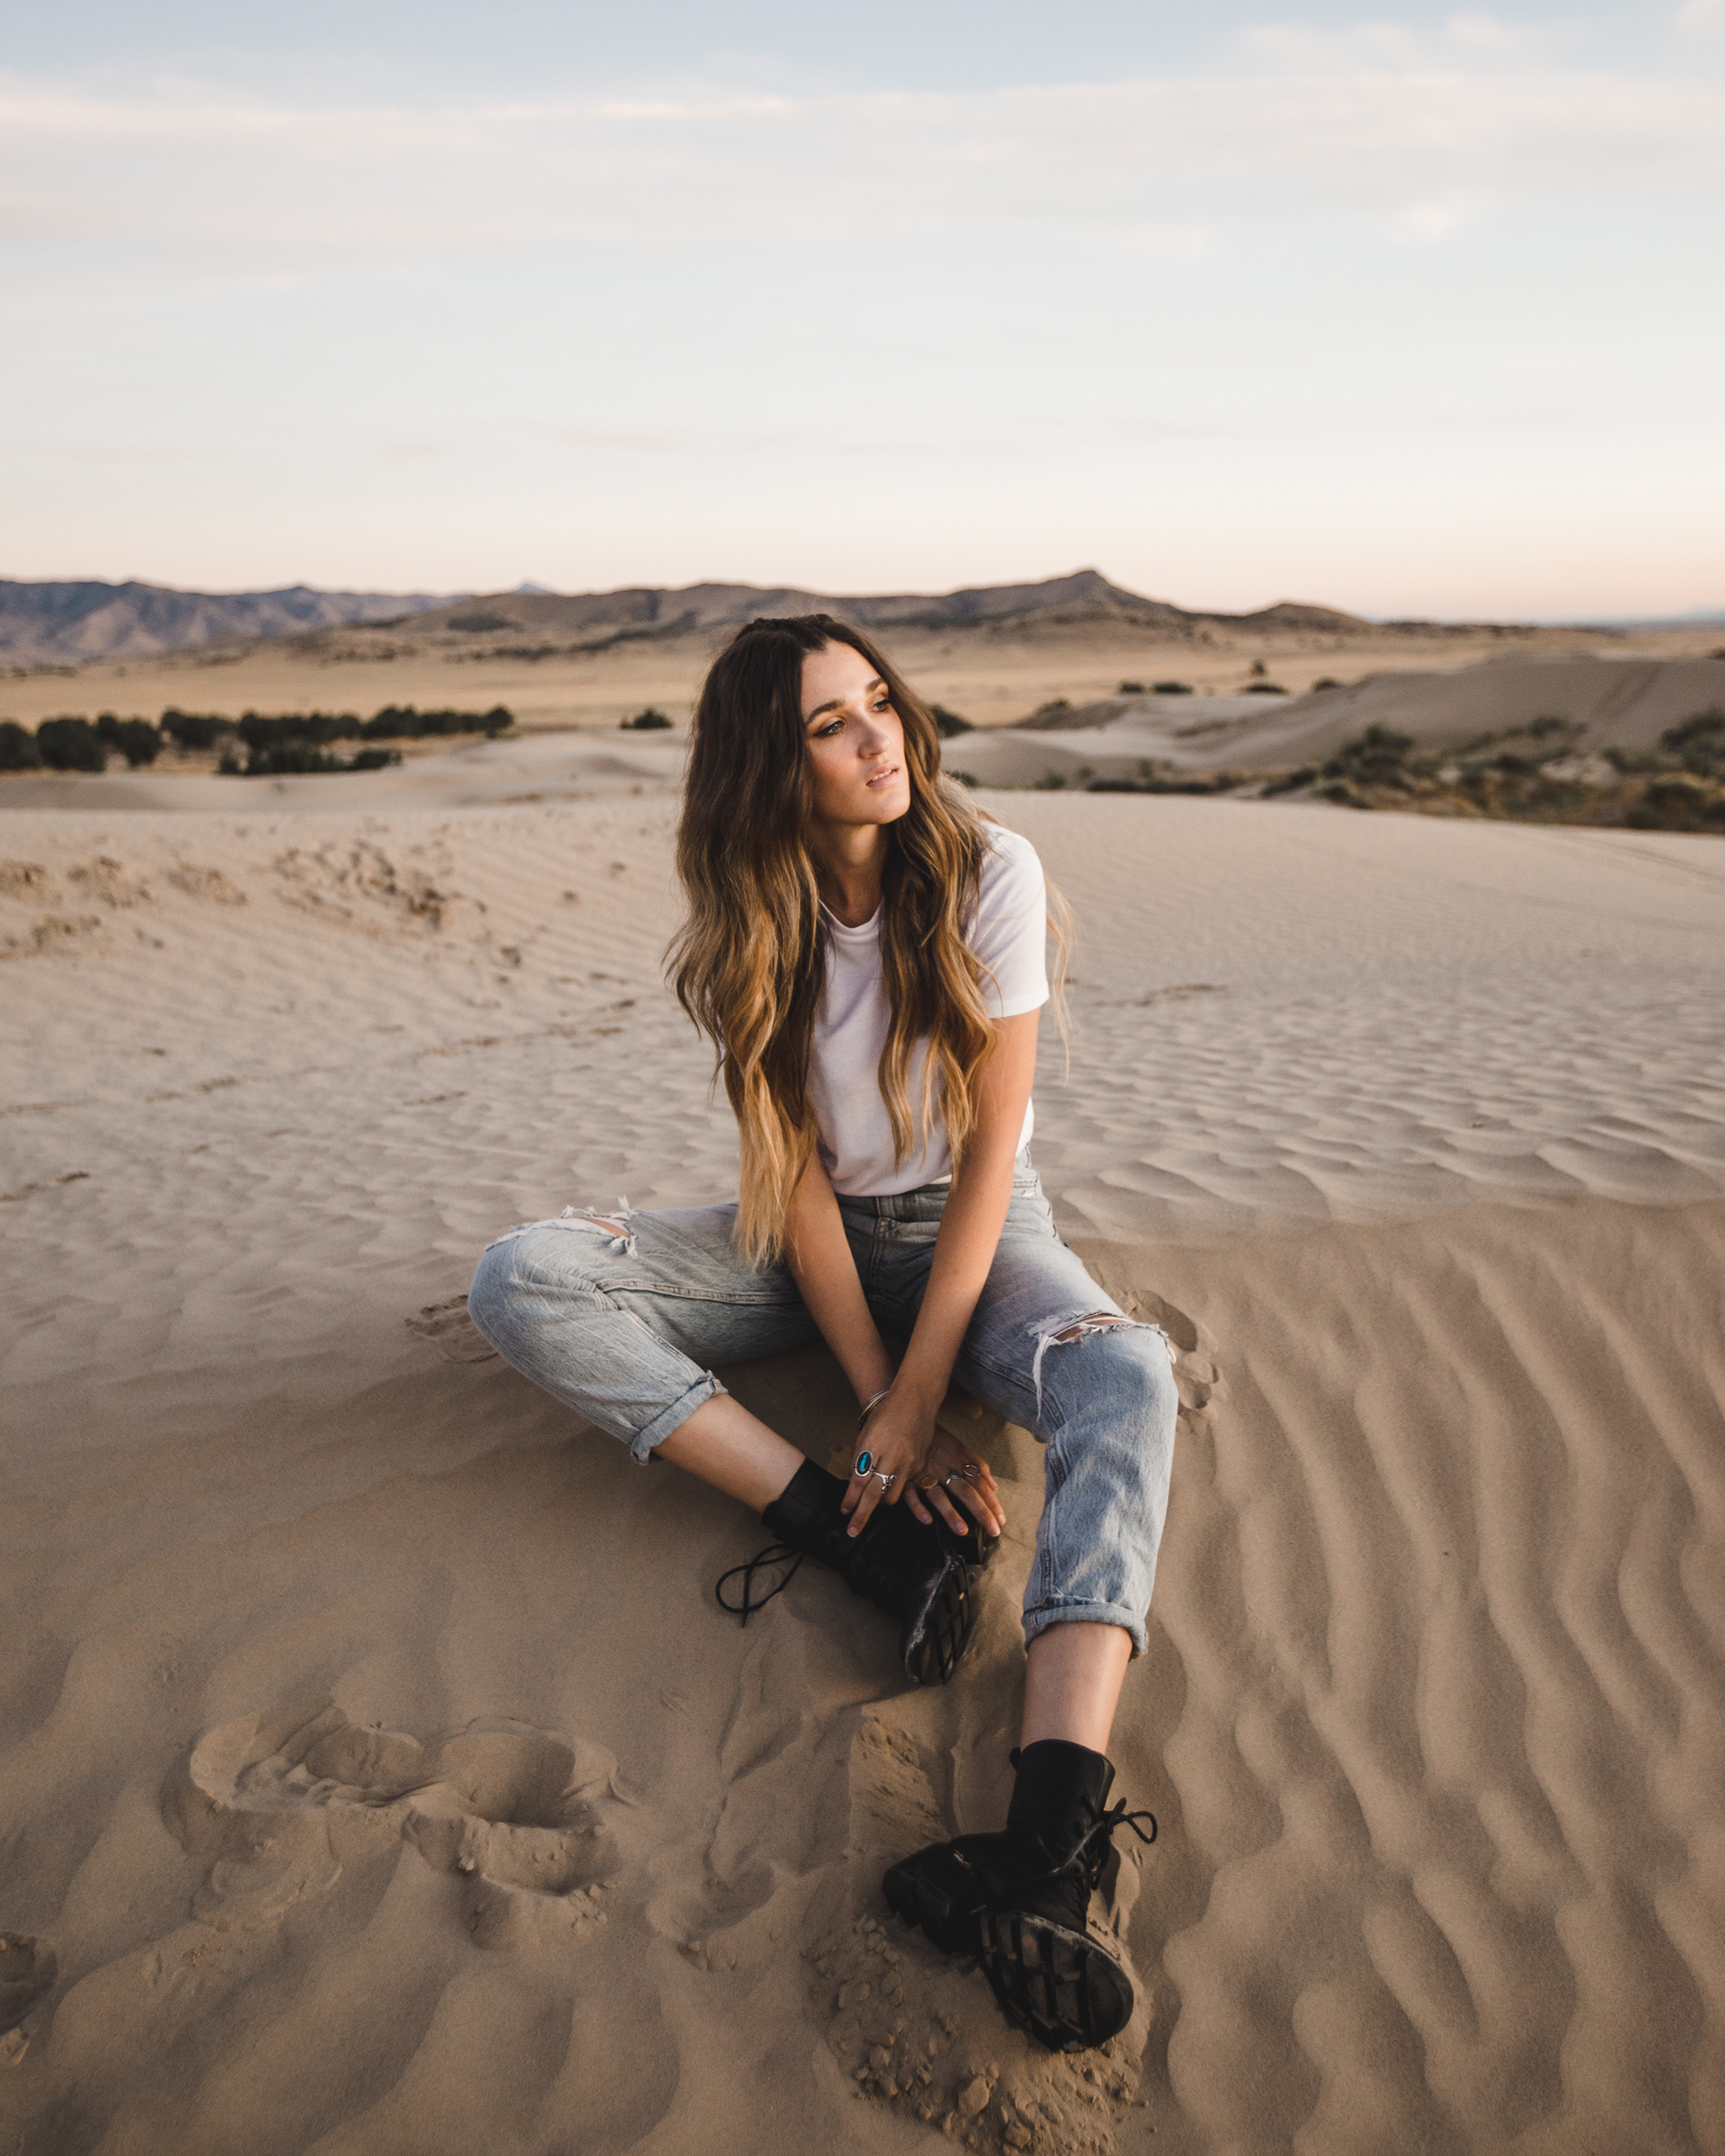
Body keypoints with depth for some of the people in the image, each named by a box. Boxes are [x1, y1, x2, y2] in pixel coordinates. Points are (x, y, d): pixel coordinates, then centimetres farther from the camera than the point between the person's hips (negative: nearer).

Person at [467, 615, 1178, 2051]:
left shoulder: (989, 872, -14)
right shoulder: (748, 926, -8)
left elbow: (992, 1146, -16)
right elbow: (791, 1172, -11)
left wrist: (918, 1401, -21)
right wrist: (881, 1406, -19)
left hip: (972, 1229, -2)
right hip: (816, 1237, 3)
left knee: (1126, 1377, -36)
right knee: (520, 1282, -20)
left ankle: (1054, 1837, -53)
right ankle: (871, 1547, -30)